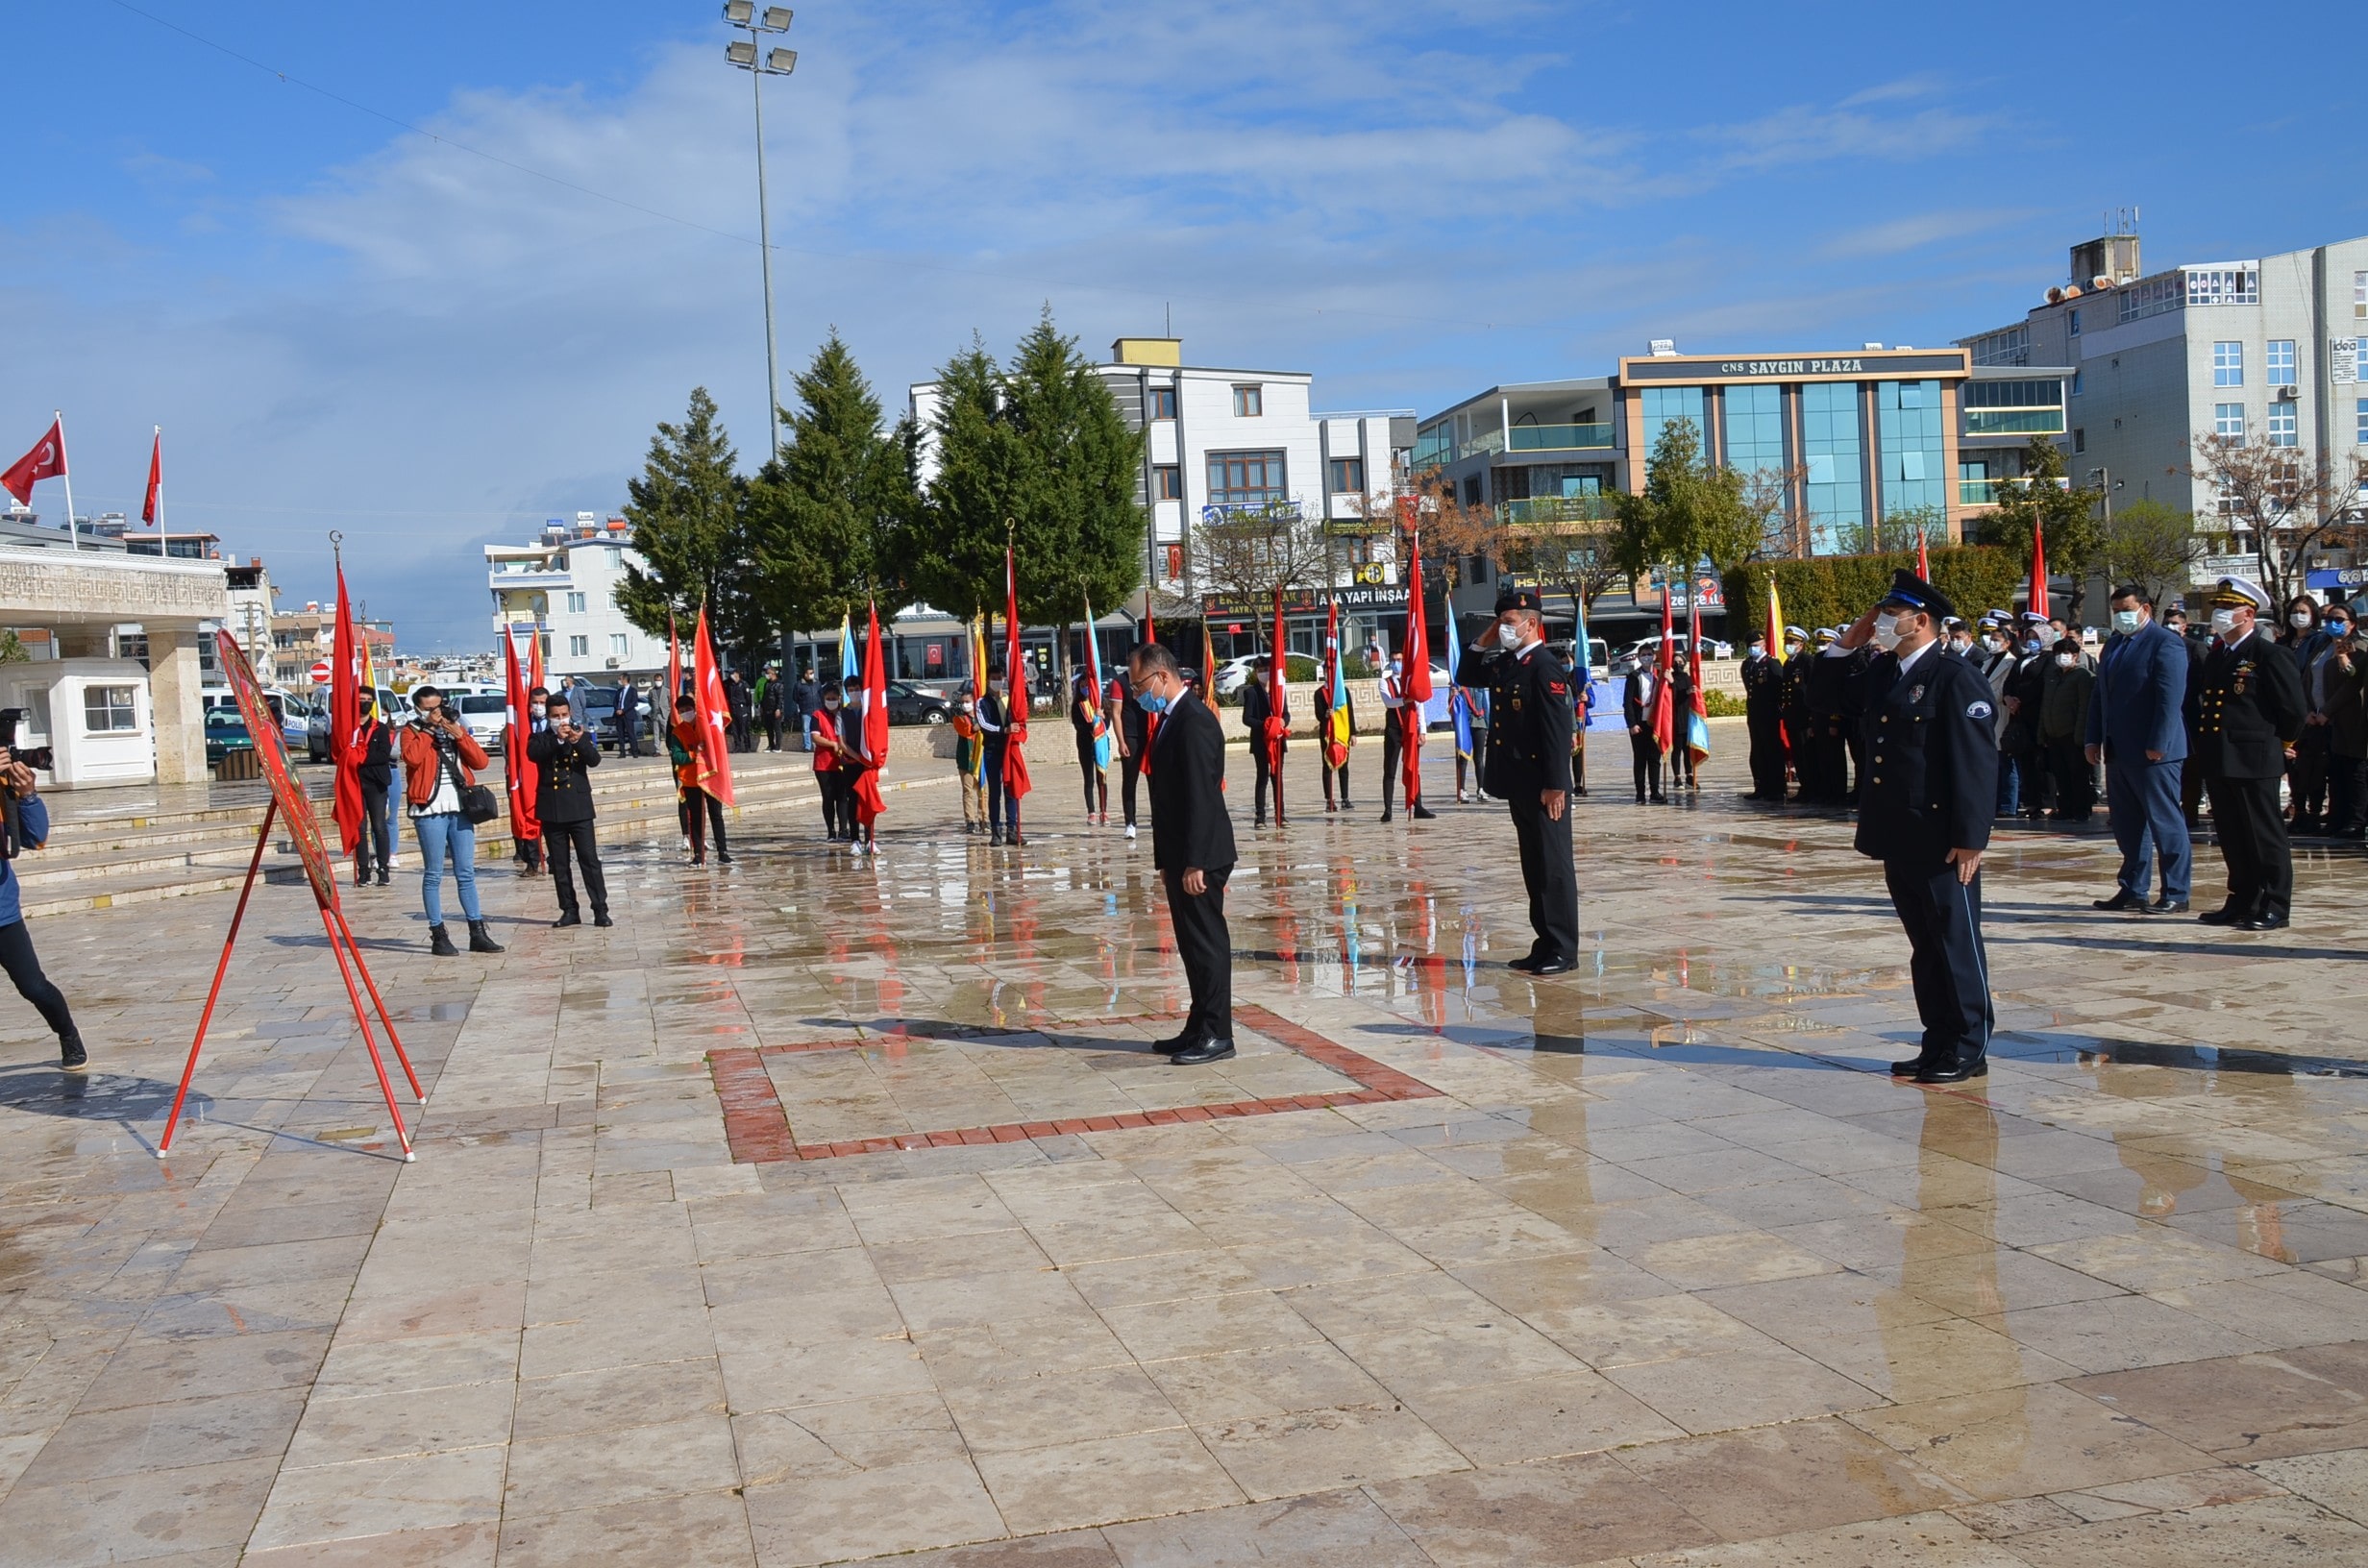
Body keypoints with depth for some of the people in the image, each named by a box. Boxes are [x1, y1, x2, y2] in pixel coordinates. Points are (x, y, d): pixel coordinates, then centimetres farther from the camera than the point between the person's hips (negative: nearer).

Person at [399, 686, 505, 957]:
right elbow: (412, 757, -20)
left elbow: (480, 761, 5)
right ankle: (438, 936, 2)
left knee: (466, 873, 7)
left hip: (460, 807, 5)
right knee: (433, 875, -1)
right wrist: (428, 729, -11)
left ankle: (477, 933, 10)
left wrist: (459, 735, -6)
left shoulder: (455, 728, 16)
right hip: (430, 809, -5)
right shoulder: (412, 731, 3)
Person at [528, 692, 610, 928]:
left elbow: (594, 760, -8)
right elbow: (533, 753, -14)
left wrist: (579, 741, -27)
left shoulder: (582, 735, 8)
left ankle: (600, 910, -5)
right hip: (551, 809, 1)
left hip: (579, 808, -1)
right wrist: (557, 739, -25)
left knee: (590, 859, -5)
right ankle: (569, 911, 13)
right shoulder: (540, 738, 7)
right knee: (559, 864, 6)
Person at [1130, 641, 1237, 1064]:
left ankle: (1217, 1035, 3)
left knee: (1207, 943, -3)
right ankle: (1199, 1029, 22)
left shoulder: (1194, 721, -16)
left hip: (1200, 857, -10)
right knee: (1193, 945, 14)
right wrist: (1168, 861, 17)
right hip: (1182, 857, 10)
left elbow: (1201, 796, -21)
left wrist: (1195, 863, -23)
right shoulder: (1172, 719, 15)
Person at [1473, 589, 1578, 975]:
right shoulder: (1503, 665, 12)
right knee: (1533, 866, 13)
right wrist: (1481, 642, 11)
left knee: (1553, 866, -2)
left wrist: (1555, 785, -21)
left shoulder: (1546, 668, -14)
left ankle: (1563, 950, 3)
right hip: (1518, 784, 9)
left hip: (1543, 786, -9)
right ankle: (1545, 944, 20)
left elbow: (1558, 730, -18)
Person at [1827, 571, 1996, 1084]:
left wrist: (1970, 837, -20)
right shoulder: (1880, 672, 12)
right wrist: (1846, 643, 7)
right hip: (1897, 838, 8)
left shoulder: (1956, 678, -13)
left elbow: (1977, 761, -17)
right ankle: (1939, 1044, 22)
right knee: (1924, 945, 14)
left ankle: (1970, 1050, 11)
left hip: (1941, 842, -8)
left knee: (1957, 943, 2)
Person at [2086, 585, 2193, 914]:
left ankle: (2175, 895, 2)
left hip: (2152, 752, -8)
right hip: (2118, 751, 8)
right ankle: (2133, 890, 17)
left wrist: (2157, 745, -21)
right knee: (2127, 825, 11)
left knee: (2165, 823, -3)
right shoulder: (2113, 645, 17)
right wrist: (2094, 739, 10)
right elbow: (2099, 695, 19)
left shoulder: (2165, 643, -9)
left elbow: (2170, 699, -16)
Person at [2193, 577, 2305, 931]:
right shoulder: (2214, 657, 16)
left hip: (2254, 760, -8)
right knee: (2232, 839, 13)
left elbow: (2293, 710, -8)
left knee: (2266, 836, -1)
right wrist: (2204, 748, 13)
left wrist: (2276, 742, 3)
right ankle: (2242, 902, 21)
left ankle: (2274, 908, 4)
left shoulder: (2271, 655, -8)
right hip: (2218, 762, 8)